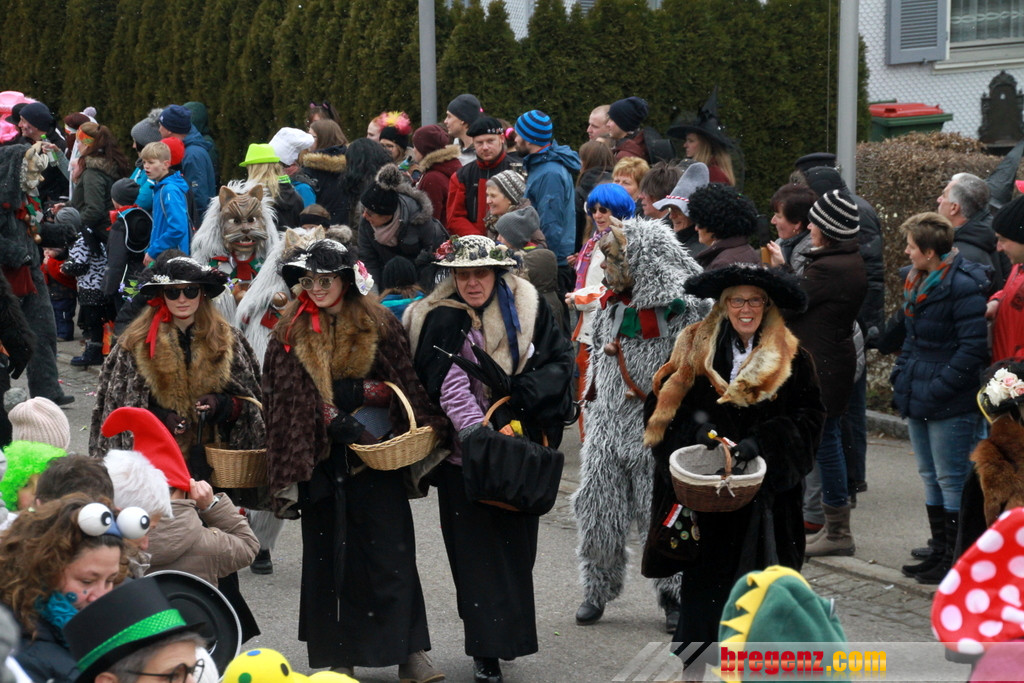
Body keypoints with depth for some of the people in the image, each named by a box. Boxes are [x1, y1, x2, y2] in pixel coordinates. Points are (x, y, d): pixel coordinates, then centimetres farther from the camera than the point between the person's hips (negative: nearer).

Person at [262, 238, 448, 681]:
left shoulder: (379, 326, 2)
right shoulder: (290, 333, 4)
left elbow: (403, 388, 3)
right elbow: (285, 402, 1)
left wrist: (356, 393, -13)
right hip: (320, 459, 1)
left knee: (392, 553, -3)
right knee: (327, 556, 6)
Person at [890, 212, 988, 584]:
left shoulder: (963, 287, -18)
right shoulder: (915, 281, 10)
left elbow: (973, 347, -21)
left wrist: (937, 389, -21)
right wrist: (902, 374, 11)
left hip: (950, 405, -9)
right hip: (918, 399, 9)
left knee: (951, 481, -2)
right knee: (931, 477, 16)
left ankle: (955, 562, 7)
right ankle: (940, 553, 26)